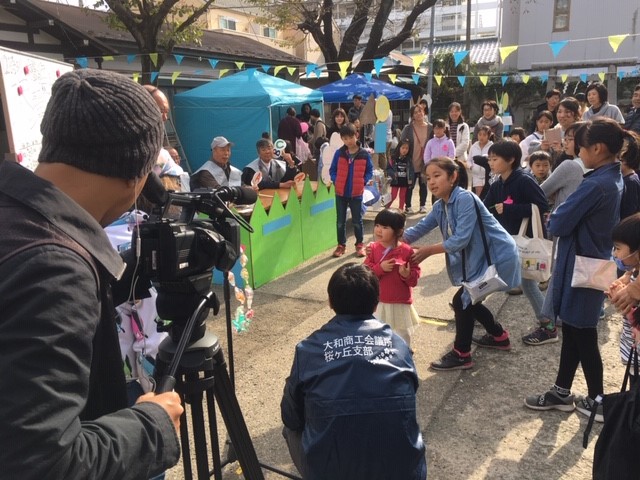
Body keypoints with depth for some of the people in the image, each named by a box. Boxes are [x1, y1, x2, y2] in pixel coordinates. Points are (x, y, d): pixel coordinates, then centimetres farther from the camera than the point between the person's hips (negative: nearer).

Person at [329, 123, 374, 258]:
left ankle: (360, 245, 23)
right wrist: (336, 181, -8)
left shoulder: (364, 154, -6)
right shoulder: (339, 153, -3)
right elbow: (332, 170, 6)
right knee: (340, 221, 11)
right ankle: (341, 245, 23)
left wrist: (364, 181, -9)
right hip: (340, 193, 2)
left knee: (357, 221, 8)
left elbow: (369, 171, 4)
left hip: (356, 193, -1)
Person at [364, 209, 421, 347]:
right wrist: (380, 268, -23)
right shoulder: (373, 249, -4)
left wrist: (407, 275, -27)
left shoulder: (406, 251, -12)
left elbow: (415, 279, -6)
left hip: (400, 304, -2)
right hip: (378, 303, 2)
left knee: (402, 339, 13)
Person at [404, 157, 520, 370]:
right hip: (478, 258, 9)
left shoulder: (465, 198, -24)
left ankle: (461, 355, 10)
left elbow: (461, 239, -28)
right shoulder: (440, 206, 3)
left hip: (497, 257, -9)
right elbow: (418, 229, 2)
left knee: (461, 301, -7)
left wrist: (428, 250, -21)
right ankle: (499, 336, 40)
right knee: (467, 300, 17)